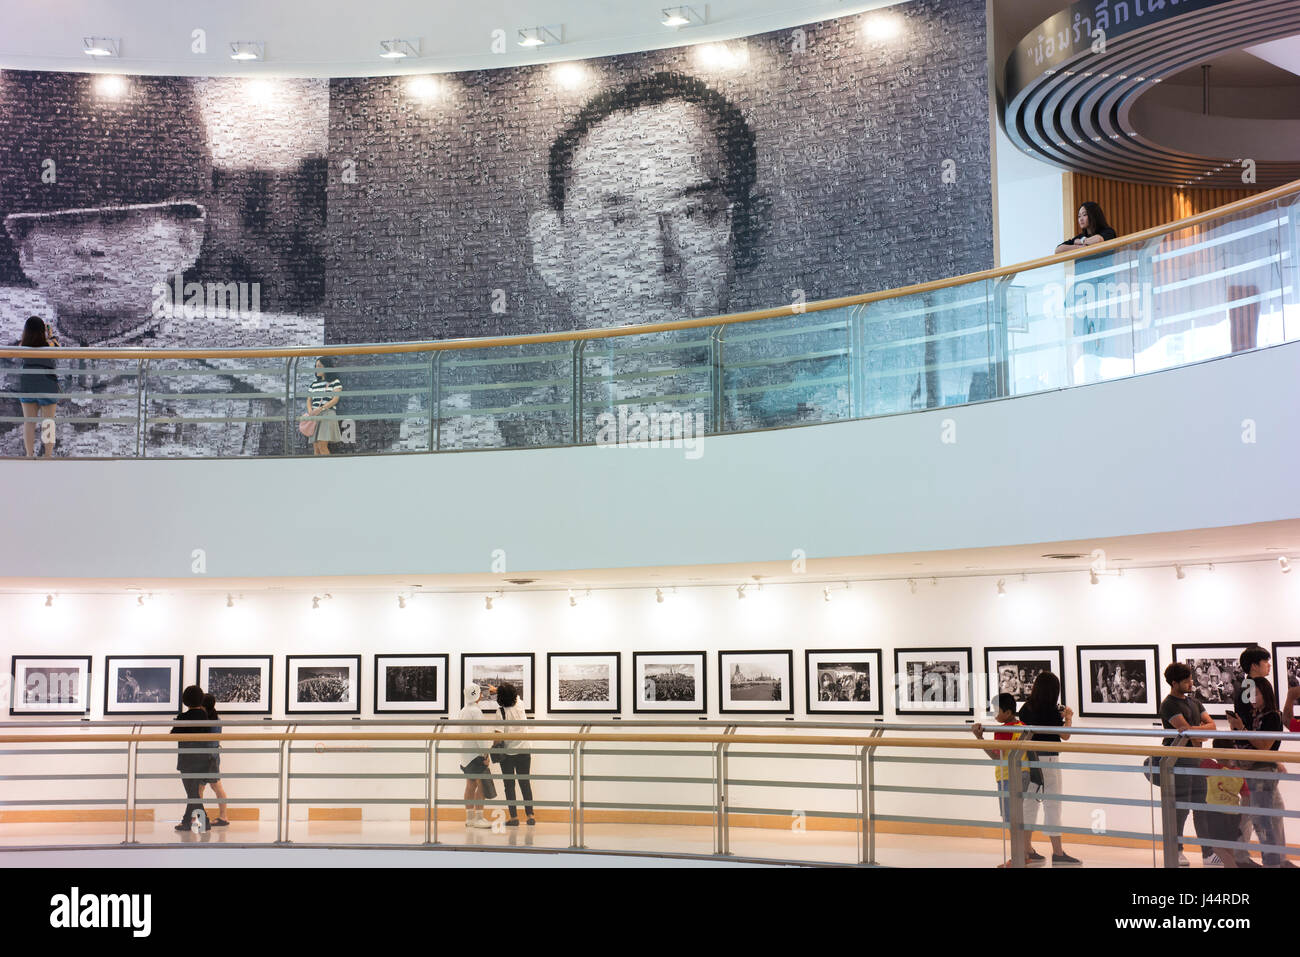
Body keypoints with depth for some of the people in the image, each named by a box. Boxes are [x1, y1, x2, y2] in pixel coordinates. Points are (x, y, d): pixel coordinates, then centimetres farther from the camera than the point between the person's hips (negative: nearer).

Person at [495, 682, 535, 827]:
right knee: (525, 783, 10)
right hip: (524, 751, 4)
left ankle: (514, 817, 3)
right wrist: (497, 689, 32)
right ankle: (530, 815, 7)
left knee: (509, 785, 5)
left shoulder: (501, 712, -15)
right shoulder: (520, 707, -2)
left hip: (507, 753, -3)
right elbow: (516, 695, 21)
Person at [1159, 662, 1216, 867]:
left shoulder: (1194, 702, 17)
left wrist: (1195, 730, -10)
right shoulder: (1168, 705, -9)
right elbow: (1185, 729, -18)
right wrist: (1197, 739, -3)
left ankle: (1208, 852, 12)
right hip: (1177, 759, -8)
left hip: (1196, 758, 8)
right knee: (1181, 806, -5)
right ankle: (1175, 851, 6)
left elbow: (1211, 725, 8)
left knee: (1202, 805, 8)